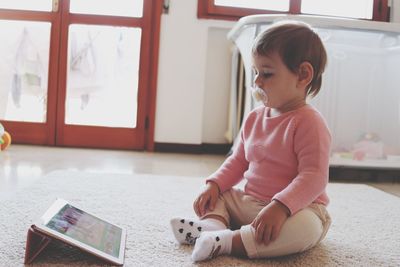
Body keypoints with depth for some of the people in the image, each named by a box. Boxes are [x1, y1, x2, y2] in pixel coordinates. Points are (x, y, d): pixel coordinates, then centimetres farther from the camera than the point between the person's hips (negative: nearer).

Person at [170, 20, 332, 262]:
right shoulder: (255, 118, 7)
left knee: (303, 228, -38)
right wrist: (214, 185, -1)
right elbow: (238, 161, 15)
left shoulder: (309, 122, -16)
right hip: (249, 202, 8)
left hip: (297, 207, -7)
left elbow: (314, 177, -24)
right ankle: (214, 225, -27)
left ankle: (225, 242, -38)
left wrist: (280, 207, -37)